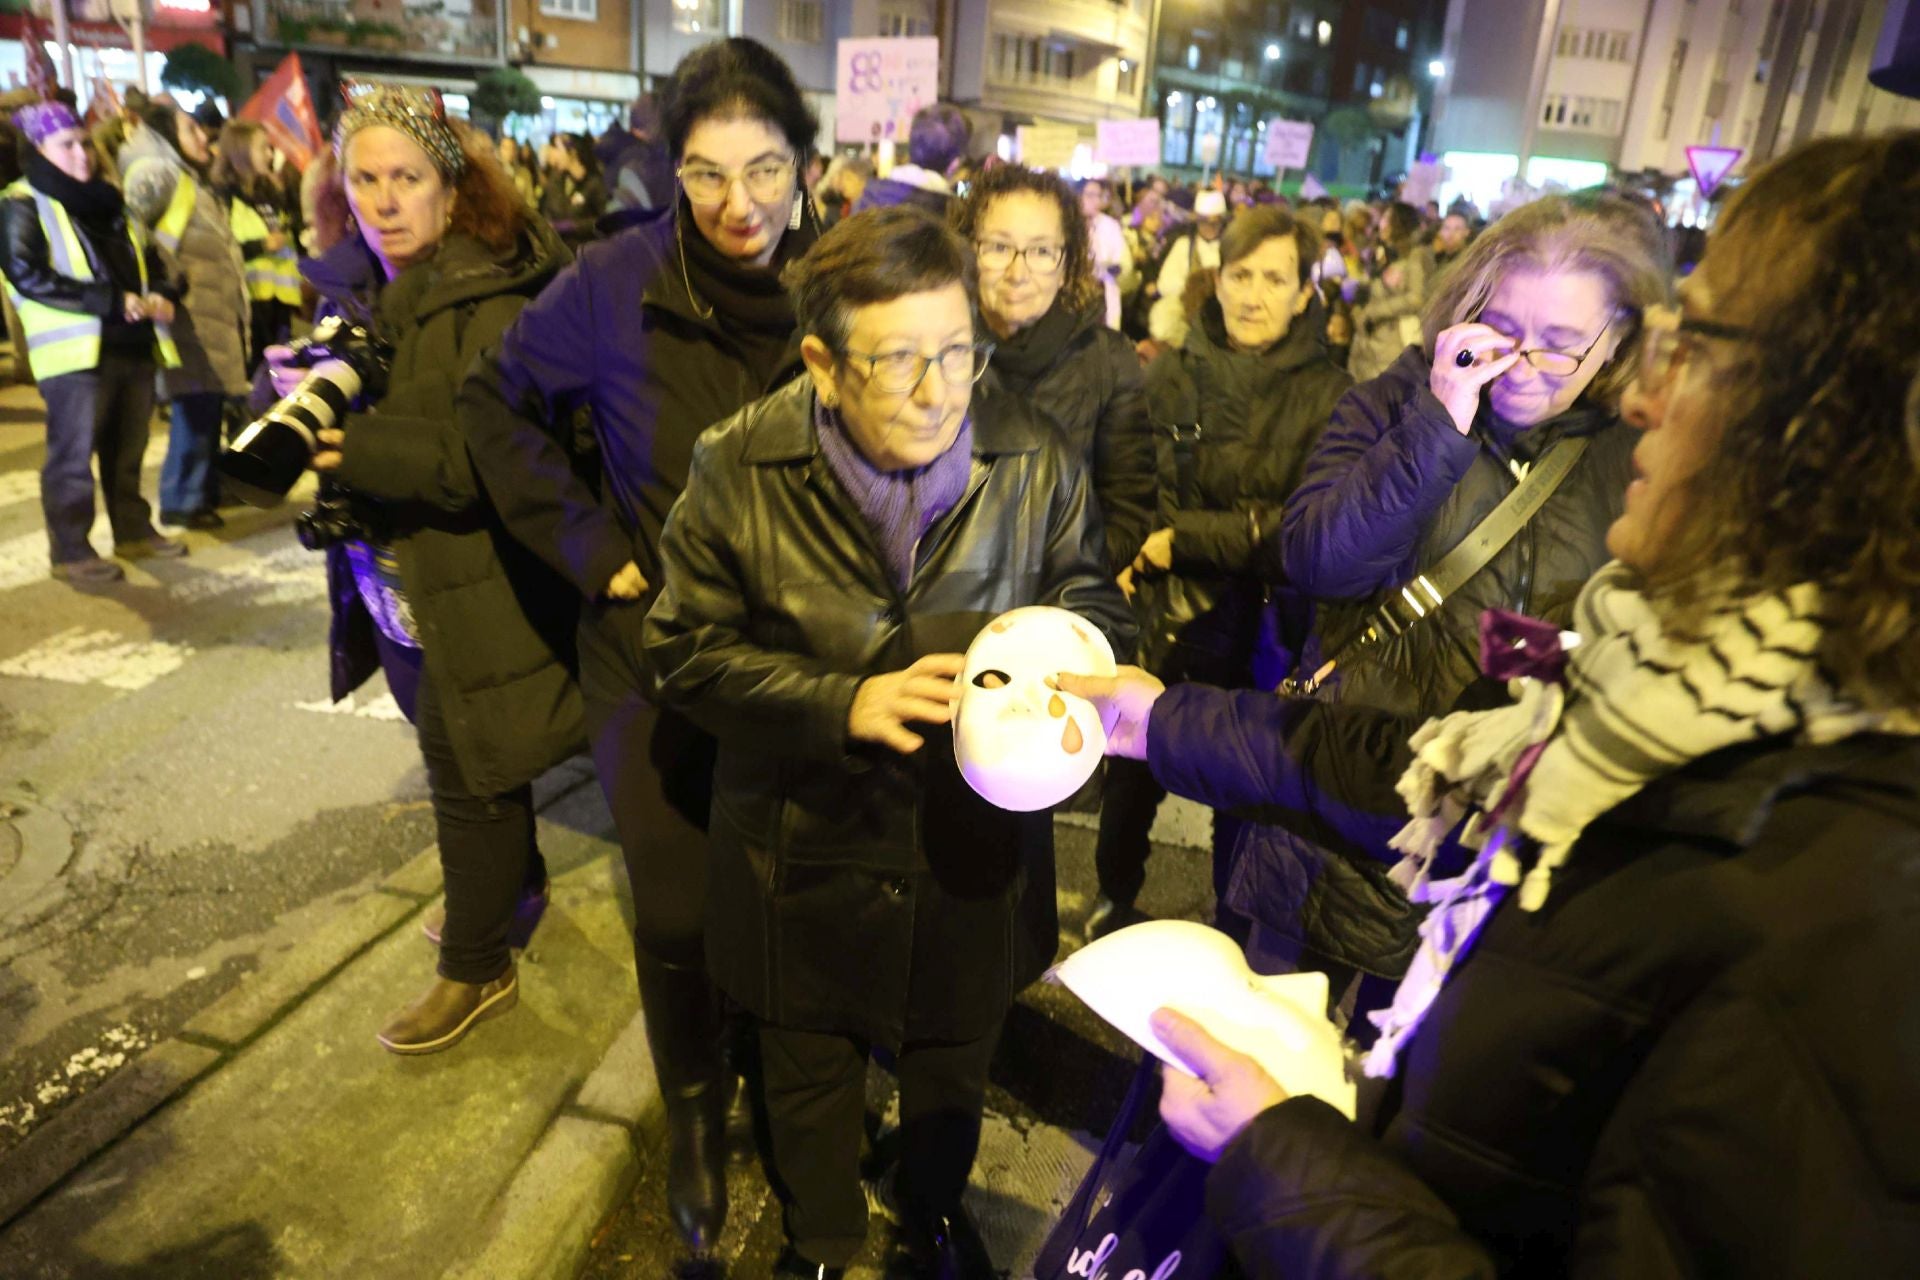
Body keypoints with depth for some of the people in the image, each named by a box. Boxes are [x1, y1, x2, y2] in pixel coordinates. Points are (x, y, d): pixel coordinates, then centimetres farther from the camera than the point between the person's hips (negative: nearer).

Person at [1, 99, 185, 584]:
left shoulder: (105, 200, 19)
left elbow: (148, 259, 24)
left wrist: (160, 294, 1)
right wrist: (112, 301, -19)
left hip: (133, 345, 6)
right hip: (75, 350, -6)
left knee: (128, 451, 12)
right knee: (73, 455, -2)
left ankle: (135, 532, 23)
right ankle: (70, 553, 5)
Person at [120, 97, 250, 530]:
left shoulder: (193, 180, 23)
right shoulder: (158, 173, -7)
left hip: (216, 312, 9)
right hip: (190, 314, -9)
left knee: (210, 407, 13)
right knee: (195, 408, -8)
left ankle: (205, 490, 22)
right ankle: (182, 501, -1)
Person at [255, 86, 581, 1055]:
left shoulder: (490, 298, -17)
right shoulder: (346, 291, 6)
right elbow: (279, 403, 13)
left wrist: (351, 445, -32)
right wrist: (287, 387, -9)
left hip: (474, 590, -7)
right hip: (395, 581, 8)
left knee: (468, 767, 5)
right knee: (457, 751, 22)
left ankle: (478, 969, 25)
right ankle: (511, 886, 46)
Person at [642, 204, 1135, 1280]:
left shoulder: (1035, 459, -13)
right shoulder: (739, 472, -16)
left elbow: (1099, 605, -1)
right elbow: (690, 649, -12)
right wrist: (845, 704, -25)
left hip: (976, 838, 1)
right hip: (811, 844, 0)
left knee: (957, 1059, 26)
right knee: (811, 1069, 24)